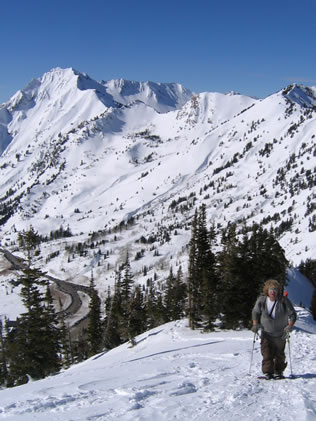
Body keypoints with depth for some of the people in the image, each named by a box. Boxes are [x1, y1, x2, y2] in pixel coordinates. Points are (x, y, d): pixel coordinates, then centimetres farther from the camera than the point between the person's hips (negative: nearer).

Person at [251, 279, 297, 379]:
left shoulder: (284, 301, -13)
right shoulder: (261, 300, -8)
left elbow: (292, 315, -6)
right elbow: (255, 312, 9)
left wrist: (289, 327, -18)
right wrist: (255, 324, -3)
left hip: (280, 334, -1)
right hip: (266, 333, 1)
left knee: (279, 354, 11)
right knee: (266, 353, -11)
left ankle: (278, 372, 27)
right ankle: (268, 373, -7)